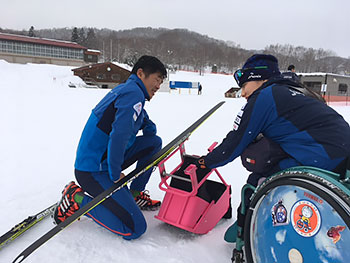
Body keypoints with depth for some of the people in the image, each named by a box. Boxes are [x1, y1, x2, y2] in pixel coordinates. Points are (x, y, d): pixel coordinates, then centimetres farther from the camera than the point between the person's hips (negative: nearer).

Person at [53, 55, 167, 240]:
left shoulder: (127, 90, 14)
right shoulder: (134, 94, -16)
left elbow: (148, 126, 25)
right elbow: (119, 135, -28)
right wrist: (116, 174, -16)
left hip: (107, 160, 10)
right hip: (93, 171, -10)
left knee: (154, 141, 9)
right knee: (135, 228, -10)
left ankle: (134, 194, 16)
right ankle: (77, 198, -1)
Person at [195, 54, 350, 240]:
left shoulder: (263, 97, -4)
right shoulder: (291, 94, 22)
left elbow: (235, 144, 0)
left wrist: (205, 162, 15)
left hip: (322, 160, -9)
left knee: (258, 181, -2)